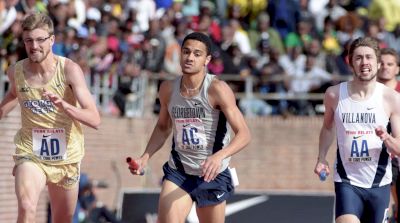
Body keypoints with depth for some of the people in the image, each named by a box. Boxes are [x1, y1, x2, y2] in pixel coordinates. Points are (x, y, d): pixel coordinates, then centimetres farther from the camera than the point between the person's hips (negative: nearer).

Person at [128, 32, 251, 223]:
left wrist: (219, 156, -37)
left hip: (212, 175, -3)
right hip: (177, 172, 3)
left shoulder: (216, 89, -16)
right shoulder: (168, 89, 0)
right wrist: (145, 157, 4)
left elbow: (243, 134, -20)